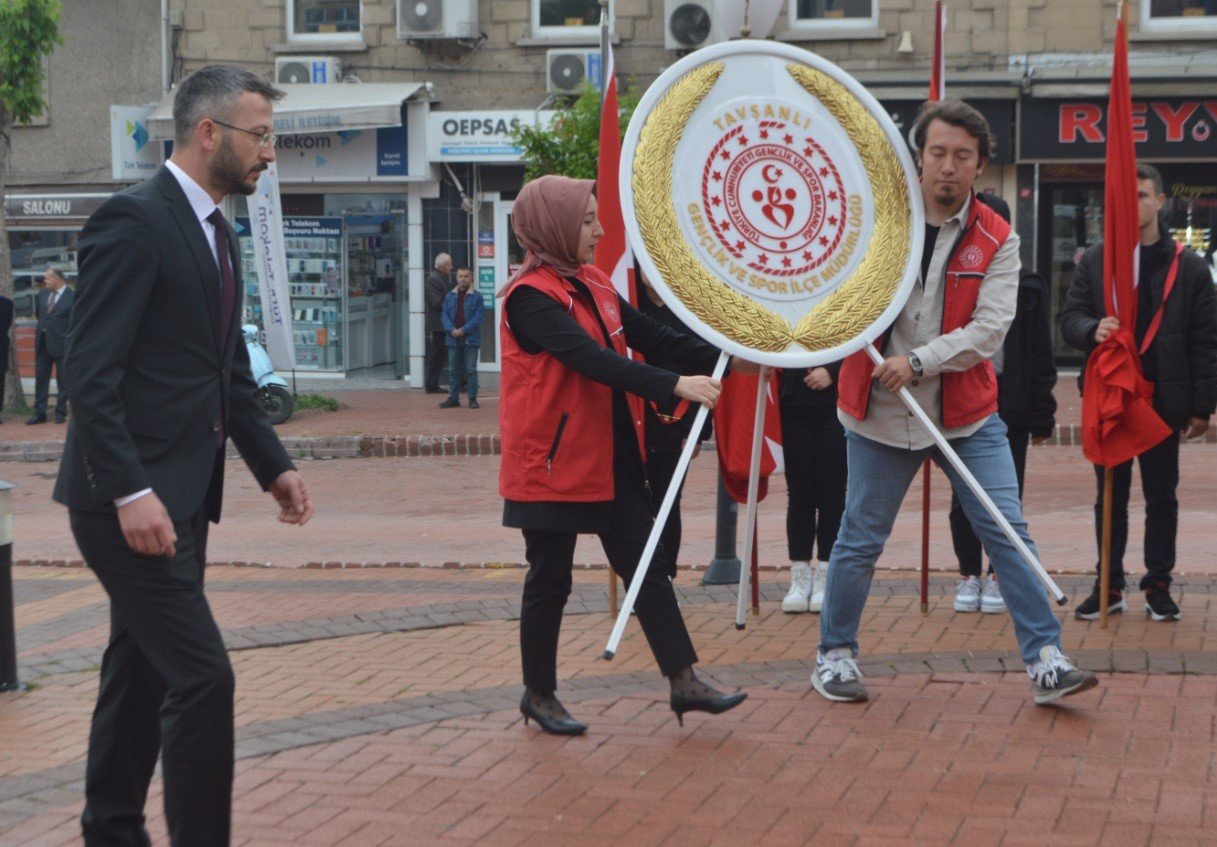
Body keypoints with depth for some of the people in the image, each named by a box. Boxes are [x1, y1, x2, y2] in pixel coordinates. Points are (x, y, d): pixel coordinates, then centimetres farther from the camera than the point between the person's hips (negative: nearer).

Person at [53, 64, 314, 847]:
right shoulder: (134, 219, -14)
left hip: (180, 494, 9)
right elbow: (90, 371, -20)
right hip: (132, 497, -9)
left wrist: (273, 466, 12)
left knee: (142, 668, 16)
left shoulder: (218, 234, 15)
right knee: (202, 674, -12)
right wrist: (129, 492, -26)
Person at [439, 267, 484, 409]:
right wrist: (452, 329, -12)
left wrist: (463, 330, -15)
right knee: (453, 370, 8)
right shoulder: (450, 296, 9)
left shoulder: (477, 296, -3)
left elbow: (478, 317, -8)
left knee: (471, 369, -2)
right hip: (453, 339, 4)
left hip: (470, 339, -4)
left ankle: (473, 398, 4)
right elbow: (444, 315, 5)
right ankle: (453, 398, 14)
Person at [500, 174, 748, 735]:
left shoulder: (593, 285, 12)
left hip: (612, 461, 8)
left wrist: (723, 358, -2)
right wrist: (674, 386, -35)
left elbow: (651, 338, 9)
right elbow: (592, 359, -29)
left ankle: (684, 682, 9)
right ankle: (539, 695, 17)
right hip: (553, 464, -8)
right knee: (551, 581, 3)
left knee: (646, 567, 6)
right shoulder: (530, 296, -17)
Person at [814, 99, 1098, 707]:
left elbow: (989, 330, -12)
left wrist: (919, 361, -23)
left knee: (1008, 534, -4)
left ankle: (1045, 661, 2)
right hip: (879, 412, 0)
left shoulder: (997, 240, -2)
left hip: (966, 412, 0)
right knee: (859, 541, 8)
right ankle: (835, 653, 26)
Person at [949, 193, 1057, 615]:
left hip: (1010, 403, 0)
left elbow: (1040, 355, 4)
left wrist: (1042, 414, 0)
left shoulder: (1027, 286, 3)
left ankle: (998, 577, 15)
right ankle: (969, 574, 16)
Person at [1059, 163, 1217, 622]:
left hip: (1162, 399, -1)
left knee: (1161, 497, 6)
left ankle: (1158, 585, 15)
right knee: (1110, 497, 8)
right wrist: (1092, 329, -20)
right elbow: (1069, 317, 4)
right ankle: (1110, 586, 16)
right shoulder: (1095, 260, 6)